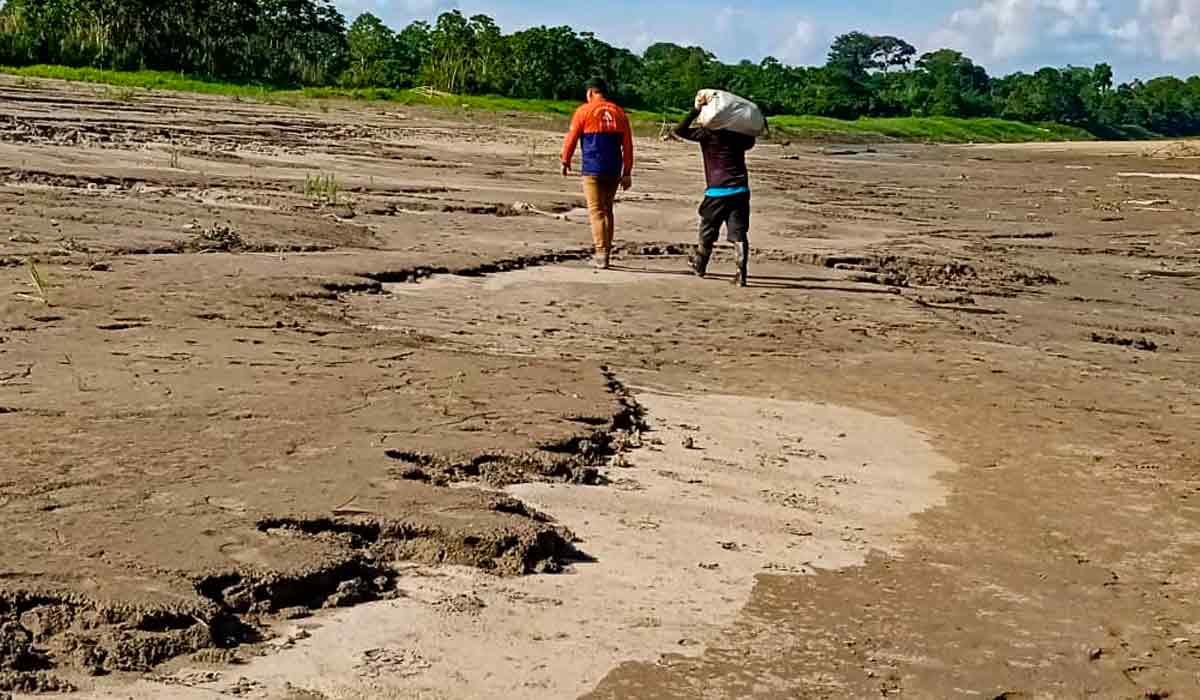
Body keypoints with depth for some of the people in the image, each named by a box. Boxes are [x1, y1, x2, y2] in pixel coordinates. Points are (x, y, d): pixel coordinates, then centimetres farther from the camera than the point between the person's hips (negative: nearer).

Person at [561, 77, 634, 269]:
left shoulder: (584, 111, -1)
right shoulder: (619, 113, 10)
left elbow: (571, 138, 1)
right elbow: (628, 145, 7)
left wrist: (565, 162, 15)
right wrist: (627, 172, 10)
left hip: (592, 169, -4)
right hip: (614, 171, 4)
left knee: (596, 211, -4)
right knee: (607, 210, 15)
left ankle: (601, 252, -16)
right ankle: (607, 252, 19)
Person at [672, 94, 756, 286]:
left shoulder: (707, 133, -6)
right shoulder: (739, 134, 8)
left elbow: (680, 130, -12)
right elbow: (750, 142, 31)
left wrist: (696, 109, -12)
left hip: (717, 191, -3)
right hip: (741, 189, 3)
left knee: (708, 231, 16)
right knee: (739, 233, -2)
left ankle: (699, 265, 34)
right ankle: (742, 272, -14)